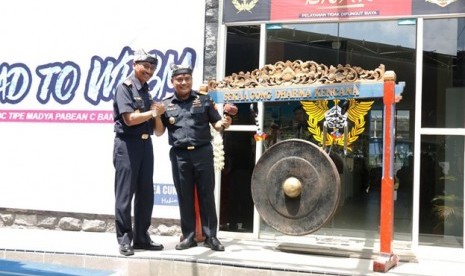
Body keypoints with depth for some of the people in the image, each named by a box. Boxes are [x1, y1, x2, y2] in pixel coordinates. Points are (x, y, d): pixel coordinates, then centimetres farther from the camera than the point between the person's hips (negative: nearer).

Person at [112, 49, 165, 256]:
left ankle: (141, 237, 17)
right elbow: (130, 119, -15)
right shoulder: (125, 87, -6)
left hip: (145, 143, 8)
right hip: (128, 144, -7)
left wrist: (157, 112, -1)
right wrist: (153, 112, -6)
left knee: (145, 193, 9)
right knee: (125, 193, -3)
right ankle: (124, 239, 5)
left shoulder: (146, 90, 16)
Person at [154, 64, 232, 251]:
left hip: (203, 152, -1)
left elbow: (216, 125, 8)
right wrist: (157, 116, -10)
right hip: (179, 155, 1)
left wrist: (224, 123, -15)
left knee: (206, 195, 3)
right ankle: (188, 236, 15)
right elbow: (159, 132, 8)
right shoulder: (166, 104, 8)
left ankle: (210, 236, 11)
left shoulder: (204, 100, 7)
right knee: (184, 196, 6)